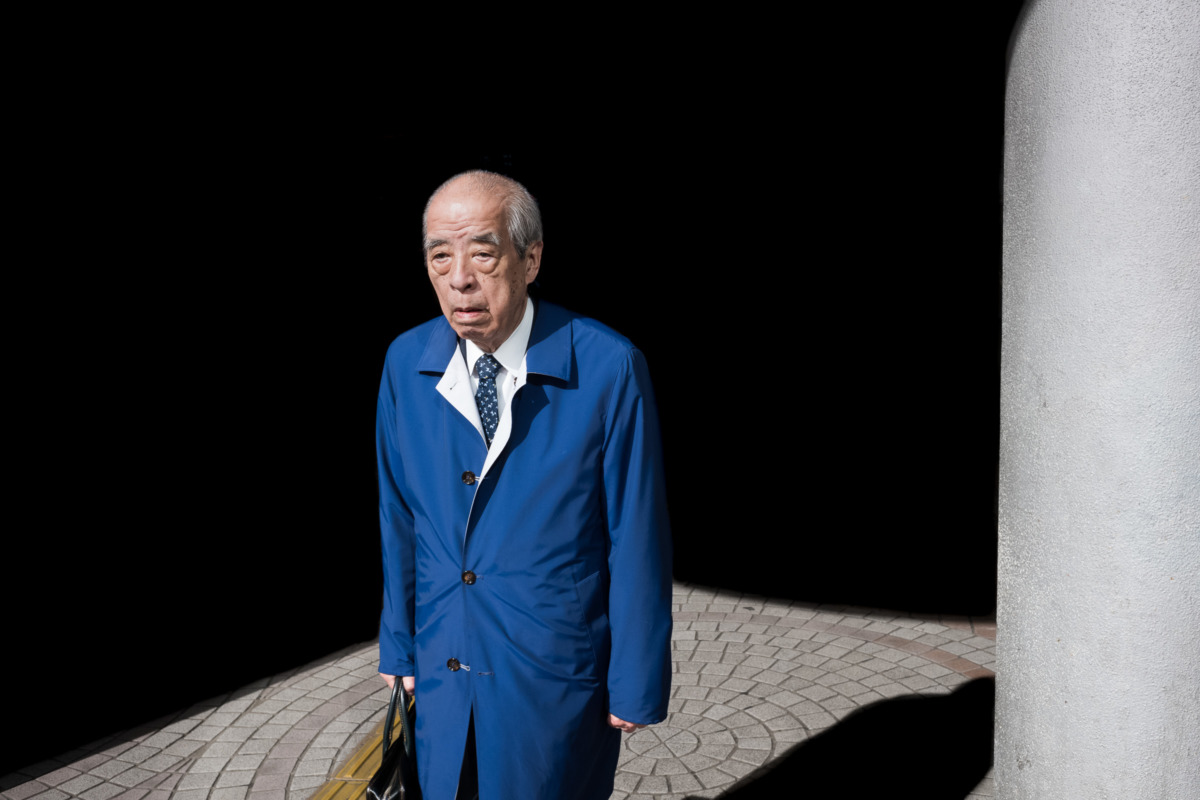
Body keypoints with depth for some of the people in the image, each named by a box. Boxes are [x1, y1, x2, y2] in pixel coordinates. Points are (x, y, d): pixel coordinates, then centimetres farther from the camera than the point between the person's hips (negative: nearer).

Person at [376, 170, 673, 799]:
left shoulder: (608, 368, -17)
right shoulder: (406, 362, -4)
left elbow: (637, 536, -12)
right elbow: (399, 519, 5)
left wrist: (636, 687, -7)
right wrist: (398, 647, 9)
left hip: (556, 681, -3)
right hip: (441, 672, 4)